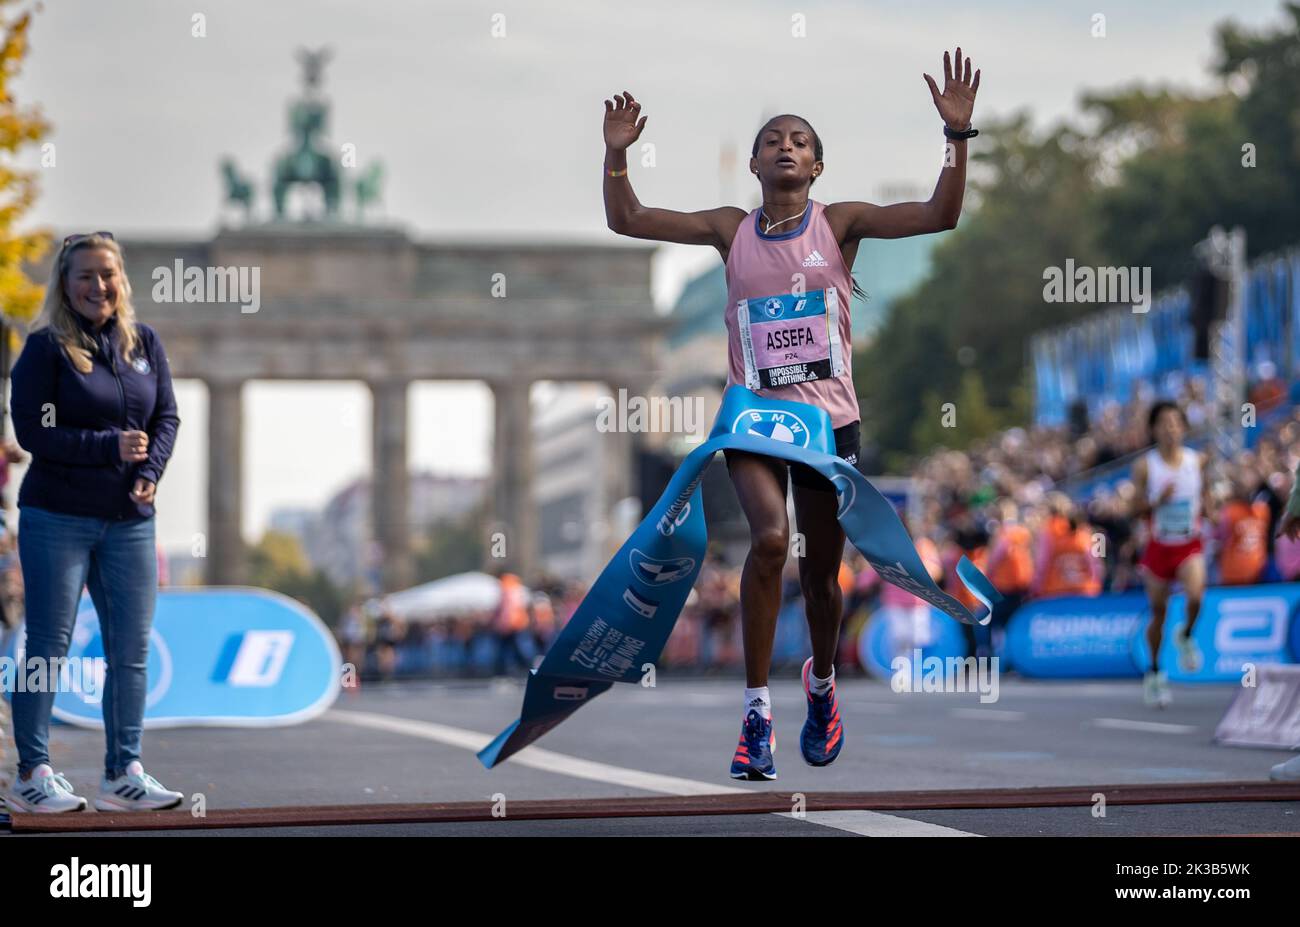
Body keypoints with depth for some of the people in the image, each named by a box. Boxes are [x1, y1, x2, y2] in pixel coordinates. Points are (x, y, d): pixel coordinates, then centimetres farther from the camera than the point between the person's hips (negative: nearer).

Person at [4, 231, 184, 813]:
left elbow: (167, 416, 11)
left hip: (130, 520, 5)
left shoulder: (144, 343, 10)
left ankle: (123, 772, 12)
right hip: (57, 518, -5)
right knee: (48, 646, -1)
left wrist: (150, 471, -7)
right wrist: (110, 447, -16)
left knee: (131, 650, 5)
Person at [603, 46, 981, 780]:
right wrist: (617, 152, -10)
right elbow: (626, 221, 4)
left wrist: (959, 135, -21)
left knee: (822, 571, 9)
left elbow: (940, 216, -11)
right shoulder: (731, 230, 4)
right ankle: (757, 710, -19)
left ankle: (822, 685, 40)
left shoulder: (838, 223, 0)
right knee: (771, 537, -26)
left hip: (830, 417, 1)